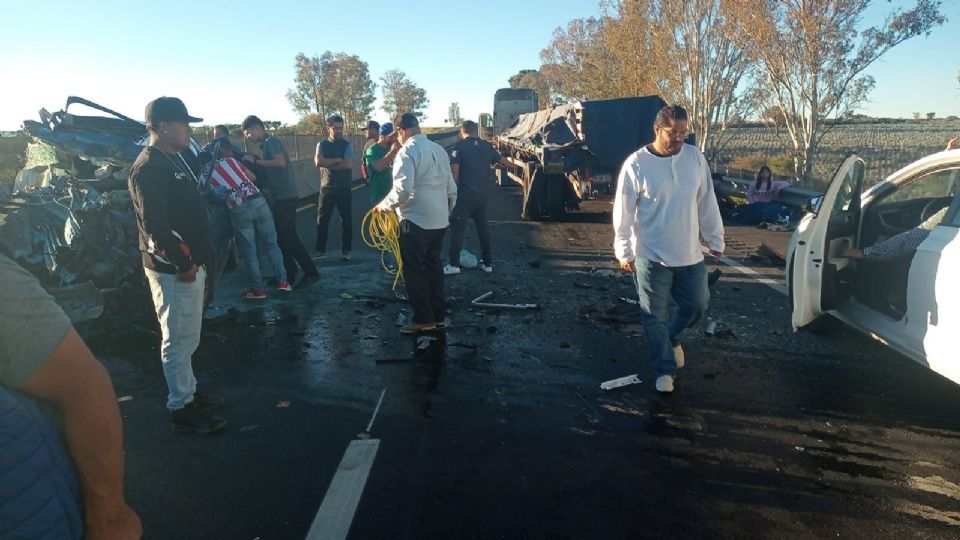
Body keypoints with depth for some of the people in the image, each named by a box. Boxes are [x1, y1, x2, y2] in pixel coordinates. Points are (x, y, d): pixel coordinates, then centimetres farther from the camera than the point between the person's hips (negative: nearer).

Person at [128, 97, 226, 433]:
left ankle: (189, 393, 32)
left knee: (187, 338, 19)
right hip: (173, 270, -10)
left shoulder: (174, 160, 14)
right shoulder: (148, 167, -17)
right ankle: (180, 409, 11)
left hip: (190, 264, 10)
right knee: (178, 340, 0)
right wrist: (182, 264, -20)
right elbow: (154, 225, -24)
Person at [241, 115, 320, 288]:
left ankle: (311, 273, -1)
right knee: (282, 236, 12)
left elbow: (281, 162, -24)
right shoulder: (266, 144, 18)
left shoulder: (271, 141, -10)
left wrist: (256, 161, -19)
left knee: (289, 237, -7)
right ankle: (290, 273, 19)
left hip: (284, 196, -9)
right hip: (279, 196, 10)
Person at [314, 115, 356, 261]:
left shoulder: (347, 145, 2)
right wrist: (337, 160, -12)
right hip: (327, 188, 0)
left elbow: (348, 164, -13)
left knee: (346, 219, 5)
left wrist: (328, 164, -10)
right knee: (322, 220, 2)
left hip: (345, 188, 0)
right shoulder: (322, 145, 4)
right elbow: (318, 162, -13)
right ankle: (321, 251, 10)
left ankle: (346, 250, 16)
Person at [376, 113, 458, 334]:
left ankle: (424, 318, 8)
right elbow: (451, 188, 14)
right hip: (439, 220, 8)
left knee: (415, 270, 2)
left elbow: (402, 190, -22)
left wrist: (384, 205, -7)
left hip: (415, 220, -8)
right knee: (433, 266, 16)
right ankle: (439, 315, 22)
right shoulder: (439, 149, 11)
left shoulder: (407, 152, -13)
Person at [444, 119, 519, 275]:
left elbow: (454, 171, -13)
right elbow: (502, 161, 22)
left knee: (458, 228, 2)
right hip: (482, 194, 5)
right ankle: (488, 263, 21)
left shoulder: (459, 146, -6)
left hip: (465, 194, -5)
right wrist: (514, 166, 43)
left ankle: (454, 264, 2)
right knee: (483, 227, 15)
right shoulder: (486, 146, 9)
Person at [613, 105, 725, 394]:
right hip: (652, 257, -4)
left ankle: (672, 338, 44)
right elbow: (623, 211, -9)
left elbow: (707, 202, 7)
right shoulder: (637, 164, -13)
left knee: (697, 304, 15)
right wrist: (624, 252, -9)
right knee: (655, 317, 5)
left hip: (690, 254, 4)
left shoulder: (695, 157, 0)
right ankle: (665, 370, 23)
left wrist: (715, 239, 11)